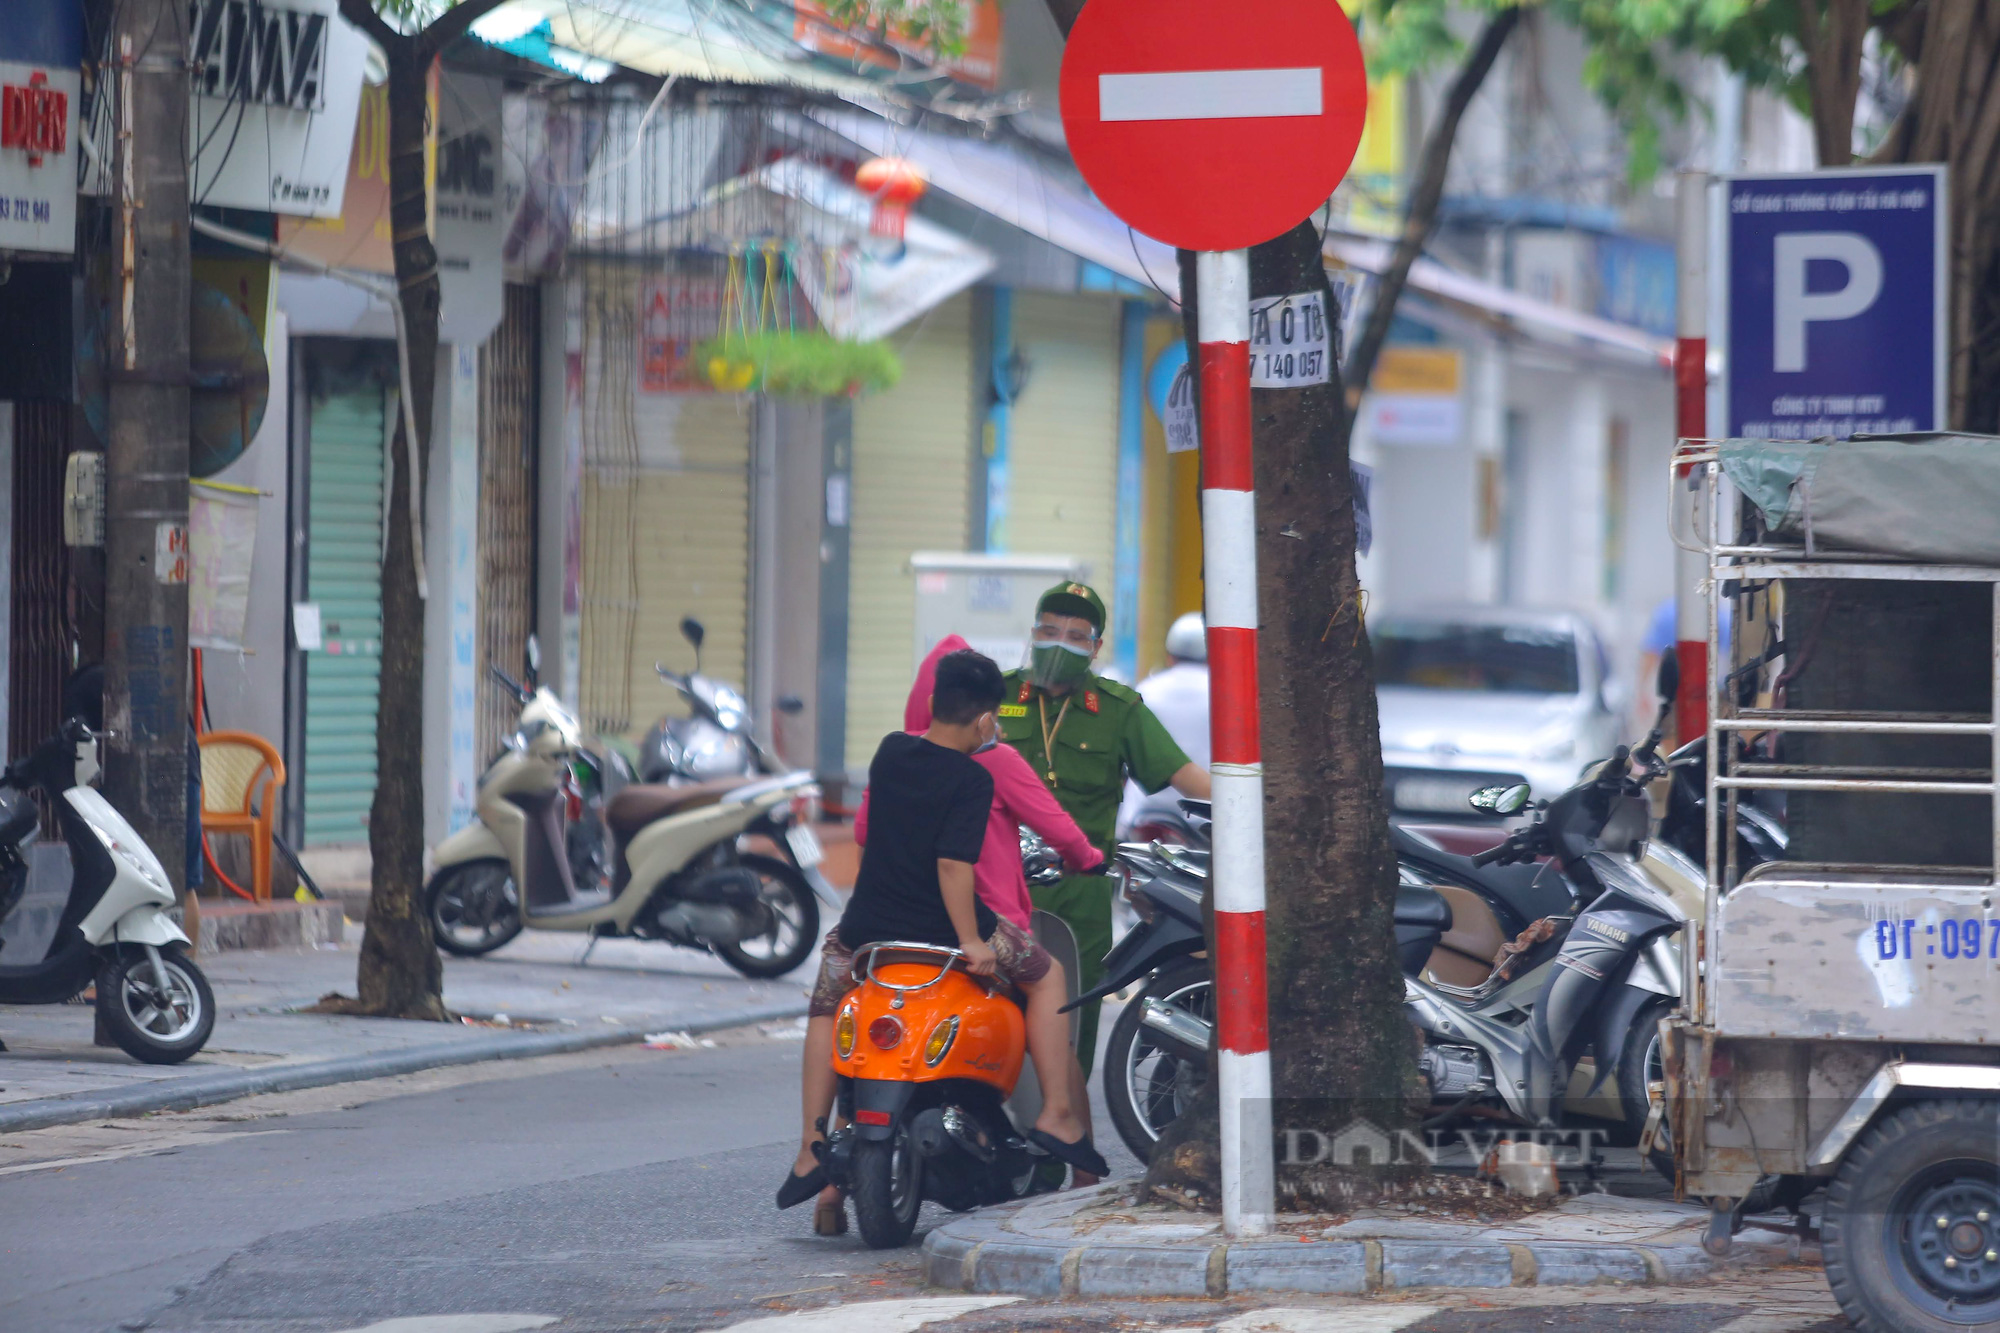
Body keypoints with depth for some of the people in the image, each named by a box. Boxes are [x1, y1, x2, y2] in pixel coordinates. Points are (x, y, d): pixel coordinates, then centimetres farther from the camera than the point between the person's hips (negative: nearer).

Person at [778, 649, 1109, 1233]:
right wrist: (970, 941, -20)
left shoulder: (891, 751, 5)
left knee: (826, 1006, 31)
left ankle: (810, 1153, 19)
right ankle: (1057, 1115, 10)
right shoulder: (972, 780, -13)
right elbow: (954, 863, -23)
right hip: (941, 928, -5)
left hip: (868, 927, 5)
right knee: (1046, 975, 17)